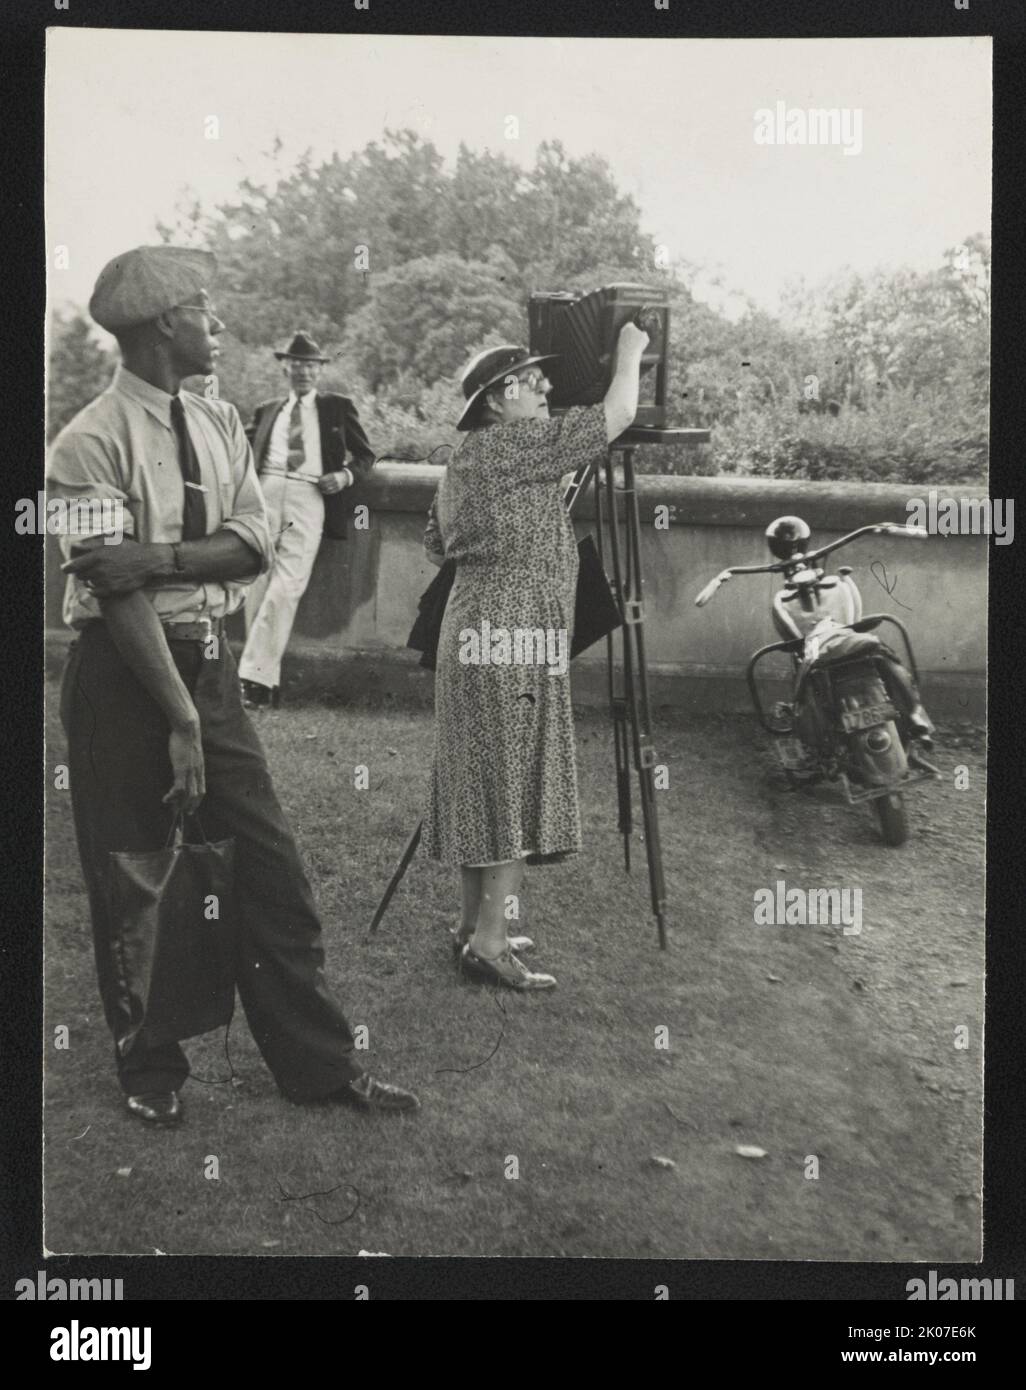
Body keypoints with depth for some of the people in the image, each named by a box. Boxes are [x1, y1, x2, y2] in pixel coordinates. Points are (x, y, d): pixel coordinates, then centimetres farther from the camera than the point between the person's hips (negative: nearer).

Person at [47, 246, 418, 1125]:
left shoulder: (218, 423, 7)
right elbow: (117, 591, -19)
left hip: (210, 663, 6)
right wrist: (179, 716, -21)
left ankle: (320, 1064, 20)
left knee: (272, 867, 7)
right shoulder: (91, 444, -13)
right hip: (122, 674, -6)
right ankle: (150, 1071, 28)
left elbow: (254, 544, -3)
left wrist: (158, 556, -21)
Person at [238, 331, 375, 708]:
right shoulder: (267, 411, 26)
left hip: (309, 498, -2)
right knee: (257, 584, -5)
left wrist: (345, 475, 0)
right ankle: (267, 680, 0)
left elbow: (365, 455, 20)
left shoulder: (338, 407, 20)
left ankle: (254, 675, -17)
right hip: (266, 492, 2)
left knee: (287, 587, -16)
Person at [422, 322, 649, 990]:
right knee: (509, 789, -7)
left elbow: (439, 546, 24)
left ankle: (475, 924, 19)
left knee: (488, 787, 12)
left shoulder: (469, 459, 18)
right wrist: (630, 351, 8)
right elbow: (616, 416, -7)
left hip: (479, 638, 10)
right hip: (513, 644, -10)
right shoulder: (513, 444, -10)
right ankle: (488, 943, -3)